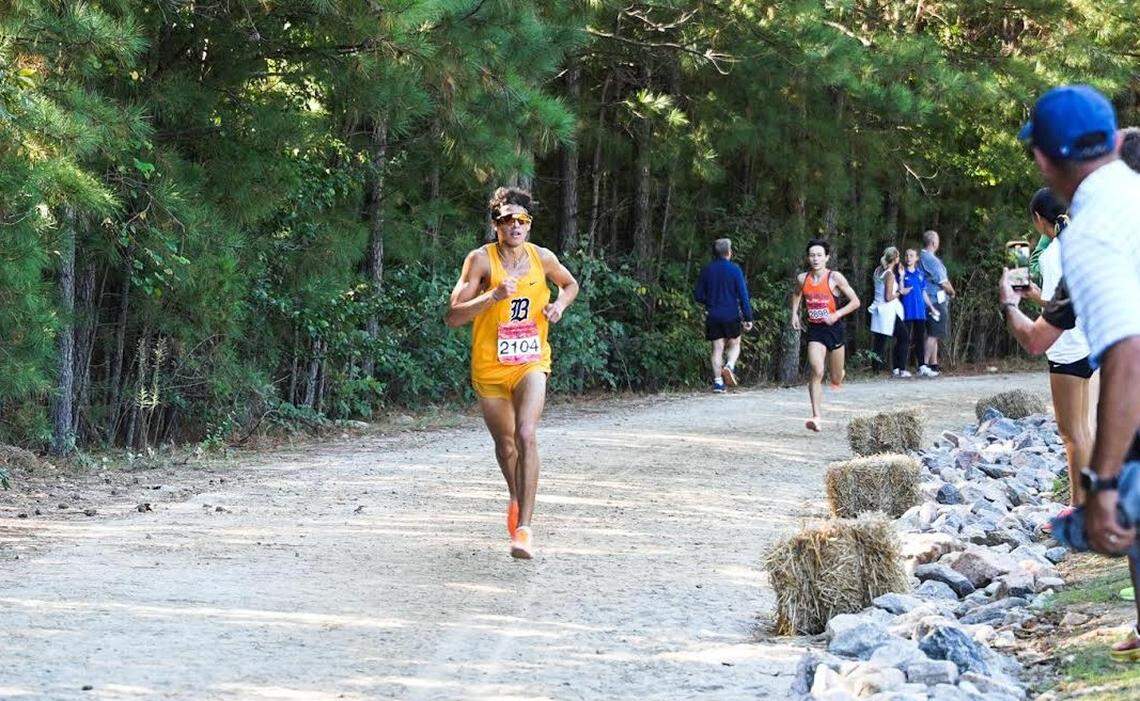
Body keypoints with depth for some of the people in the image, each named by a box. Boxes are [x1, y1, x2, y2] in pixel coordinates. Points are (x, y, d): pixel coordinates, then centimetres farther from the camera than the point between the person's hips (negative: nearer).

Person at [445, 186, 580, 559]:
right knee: (505, 444, 15)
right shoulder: (481, 259, -11)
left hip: (530, 363, 0)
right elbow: (453, 316, -17)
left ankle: (523, 528, -25)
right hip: (489, 368, 0)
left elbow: (570, 284, 21)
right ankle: (516, 499, 48)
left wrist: (560, 303, -2)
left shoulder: (542, 258, -2)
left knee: (526, 435, -23)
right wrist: (494, 295, -31)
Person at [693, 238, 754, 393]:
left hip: (713, 316, 2)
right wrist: (748, 317, -4)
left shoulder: (707, 270, 3)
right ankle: (729, 366, -14)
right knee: (734, 344, 14)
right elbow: (743, 295, -8)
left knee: (718, 348, 6)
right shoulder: (735, 270, -6)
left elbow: (698, 295, 6)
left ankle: (717, 381, -1)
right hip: (732, 315, -2)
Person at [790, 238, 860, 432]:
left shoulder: (835, 277, -11)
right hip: (814, 330, 1)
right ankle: (817, 417, -21)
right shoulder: (803, 279, -1)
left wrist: (836, 315, -18)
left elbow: (855, 302, -8)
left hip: (834, 328, -1)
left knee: (836, 380, 11)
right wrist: (794, 314, 10)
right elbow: (796, 295, 23)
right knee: (817, 372, -19)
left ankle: (838, 375, 51)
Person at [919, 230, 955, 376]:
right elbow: (943, 282, -14)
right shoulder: (932, 259, -17)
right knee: (934, 335, -9)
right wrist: (952, 292, 4)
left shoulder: (921, 257, 12)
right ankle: (924, 365, -13)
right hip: (937, 300, -10)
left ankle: (934, 364, 19)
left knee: (933, 335, 15)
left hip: (928, 300, 10)